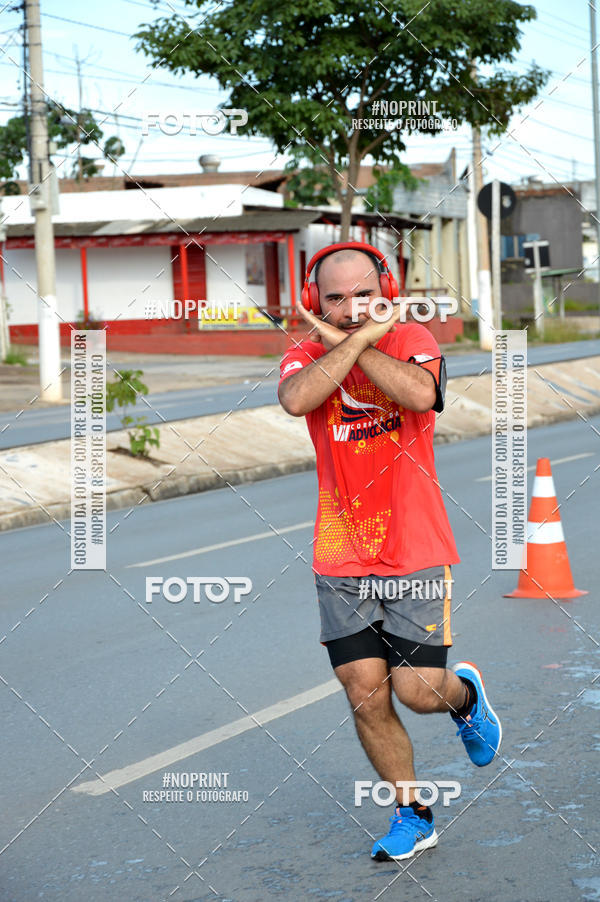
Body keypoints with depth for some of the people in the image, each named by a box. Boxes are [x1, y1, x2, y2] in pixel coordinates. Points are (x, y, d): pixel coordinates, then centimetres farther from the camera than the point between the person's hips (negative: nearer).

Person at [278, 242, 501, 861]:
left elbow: (419, 395, -26)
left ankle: (464, 693, 32)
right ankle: (411, 815, 20)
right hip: (340, 561, 2)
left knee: (416, 690, -4)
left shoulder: (412, 340, -3)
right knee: (366, 696, 2)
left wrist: (346, 341, -21)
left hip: (416, 555, -2)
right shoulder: (307, 354, 0)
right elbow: (295, 400, -24)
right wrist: (360, 338, -22)